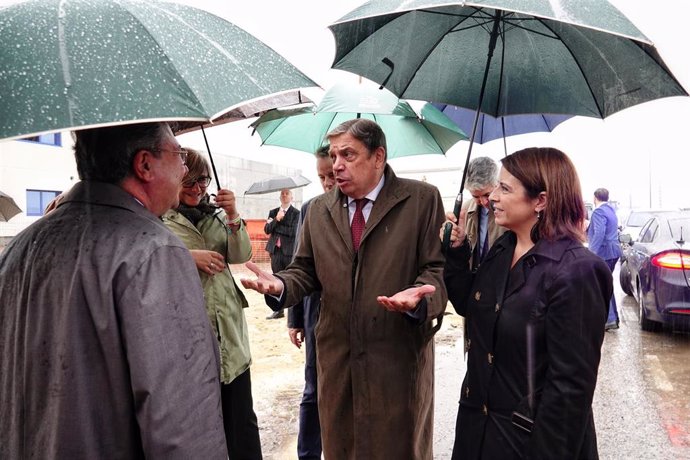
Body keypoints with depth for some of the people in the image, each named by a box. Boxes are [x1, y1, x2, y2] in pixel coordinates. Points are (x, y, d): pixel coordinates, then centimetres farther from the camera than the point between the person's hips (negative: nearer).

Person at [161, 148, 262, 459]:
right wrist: (188, 256, -20)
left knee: (241, 417, 10)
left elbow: (242, 256, 2)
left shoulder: (216, 214, 9)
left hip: (228, 329, 4)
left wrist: (233, 218, -13)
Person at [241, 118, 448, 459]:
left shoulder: (422, 199, -5)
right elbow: (306, 270, 12)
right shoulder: (318, 209, 8)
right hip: (336, 355, 4)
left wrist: (418, 296, -27)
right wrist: (280, 284, -9)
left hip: (399, 355, -3)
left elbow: (439, 270, -7)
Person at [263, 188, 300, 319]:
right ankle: (278, 310, 16)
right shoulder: (273, 212, 13)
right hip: (276, 250, 5)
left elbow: (293, 232, -15)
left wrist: (275, 225, -9)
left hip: (289, 251, -5)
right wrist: (277, 219, -11)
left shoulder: (296, 213, -3)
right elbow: (267, 230, 3)